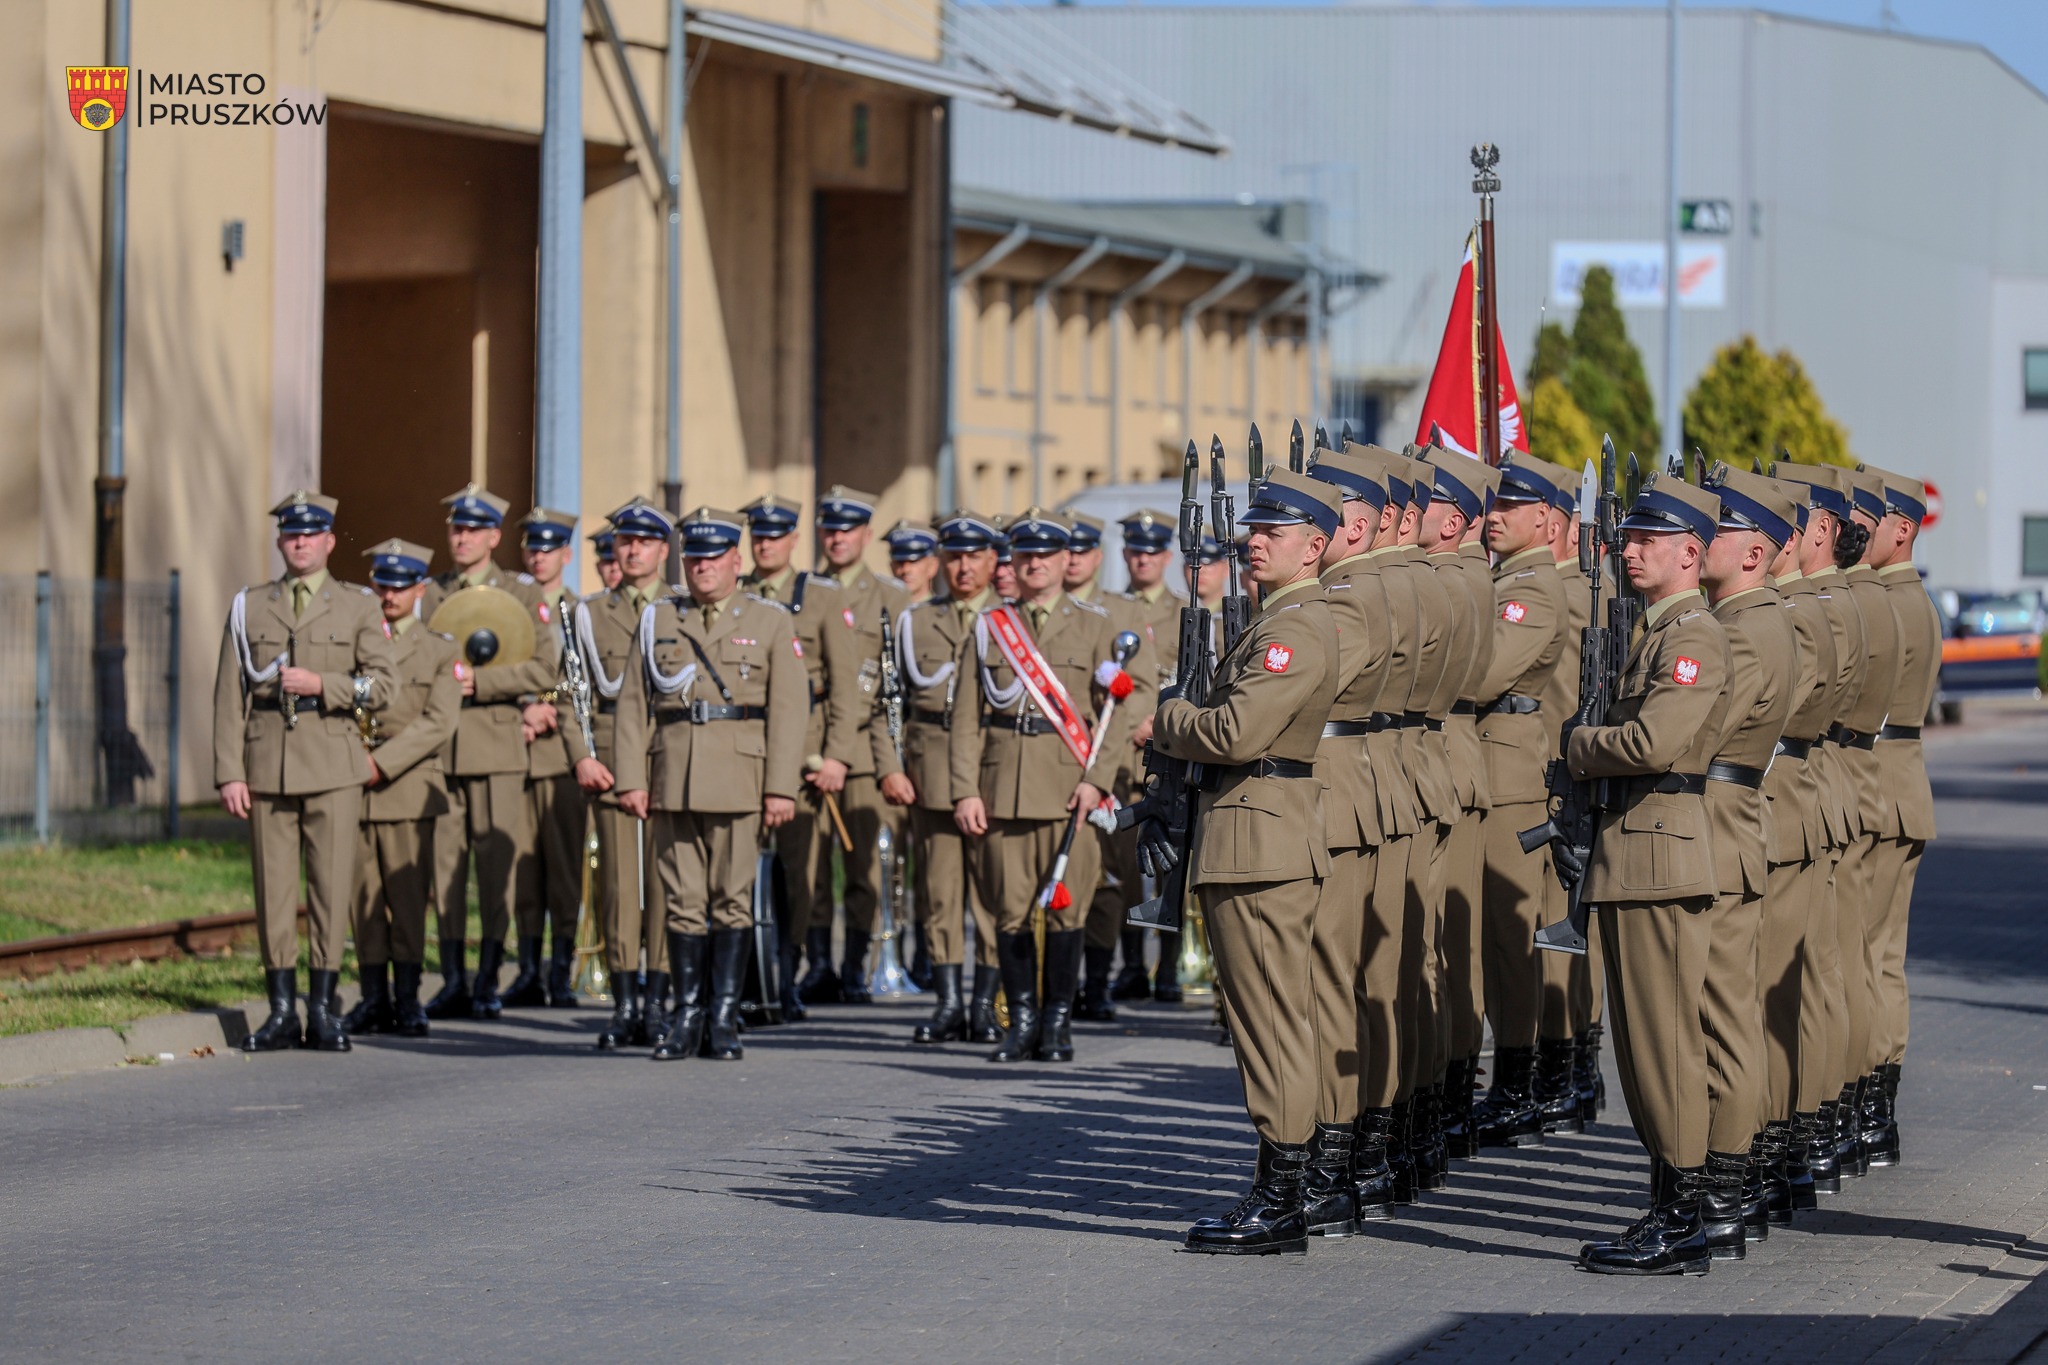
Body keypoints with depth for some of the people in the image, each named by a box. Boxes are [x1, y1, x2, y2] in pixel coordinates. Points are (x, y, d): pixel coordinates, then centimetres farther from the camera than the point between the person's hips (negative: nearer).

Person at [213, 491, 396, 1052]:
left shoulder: (359, 606, 8)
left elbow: (381, 684, 2)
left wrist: (322, 685, -13)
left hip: (333, 769, -1)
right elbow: (229, 694, 8)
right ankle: (282, 1012, 5)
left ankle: (322, 1011, 2)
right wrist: (229, 773, 0)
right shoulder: (249, 606, 11)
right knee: (272, 890, 1)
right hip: (266, 768, 1)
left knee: (332, 889, -4)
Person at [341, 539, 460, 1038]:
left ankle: (407, 998, 0)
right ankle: (374, 997, 8)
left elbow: (438, 722, -4)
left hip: (408, 787, -2)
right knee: (364, 895, 2)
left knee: (407, 894, -4)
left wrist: (382, 763, -13)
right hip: (355, 788, 2)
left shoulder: (440, 651, 7)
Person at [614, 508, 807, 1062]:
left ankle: (724, 1017, 4)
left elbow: (788, 709, 0)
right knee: (681, 898, 3)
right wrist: (631, 780, 0)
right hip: (673, 781, 2)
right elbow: (633, 704, 9)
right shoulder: (657, 621, 13)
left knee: (732, 897, -1)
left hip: (740, 781, -2)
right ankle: (687, 1014, 8)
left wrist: (782, 787, -8)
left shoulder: (771, 622, 6)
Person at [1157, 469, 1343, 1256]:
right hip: (1250, 839, 11)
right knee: (1267, 1020, 14)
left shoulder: (1298, 627, -16)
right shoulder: (1277, 618, 18)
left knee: (1271, 1020, -8)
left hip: (1262, 839, -11)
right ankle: (1279, 1190, 19)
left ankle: (1282, 1204, -6)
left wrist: (1165, 720, -7)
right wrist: (1184, 729, 7)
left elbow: (1236, 732, -24)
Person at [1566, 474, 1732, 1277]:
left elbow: (1652, 742, -23)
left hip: (1661, 850, -10)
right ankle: (1667, 1212, 18)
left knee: (1665, 1036, -7)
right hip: (1631, 850, 10)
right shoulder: (1653, 631, 18)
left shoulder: (1696, 636, -13)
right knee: (1641, 1036, 12)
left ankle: (1681, 1231, -5)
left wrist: (1577, 746, -6)